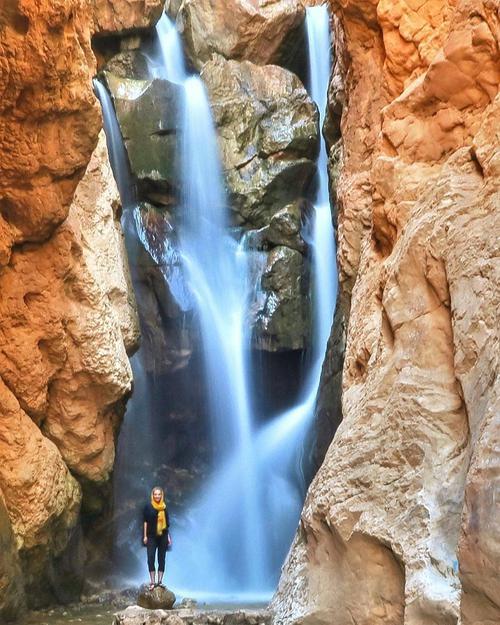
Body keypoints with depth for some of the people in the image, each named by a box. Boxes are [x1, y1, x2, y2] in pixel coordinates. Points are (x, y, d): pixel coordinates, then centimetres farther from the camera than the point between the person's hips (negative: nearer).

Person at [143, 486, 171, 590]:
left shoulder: (164, 507, 5)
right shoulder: (148, 506, -2)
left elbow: (167, 522, 11)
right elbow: (145, 521, -1)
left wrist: (168, 537, 10)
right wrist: (145, 536, -4)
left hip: (163, 536, 3)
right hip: (151, 537, -3)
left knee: (162, 558, 6)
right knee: (151, 558, -6)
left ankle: (160, 581, 12)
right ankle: (152, 581, -1)